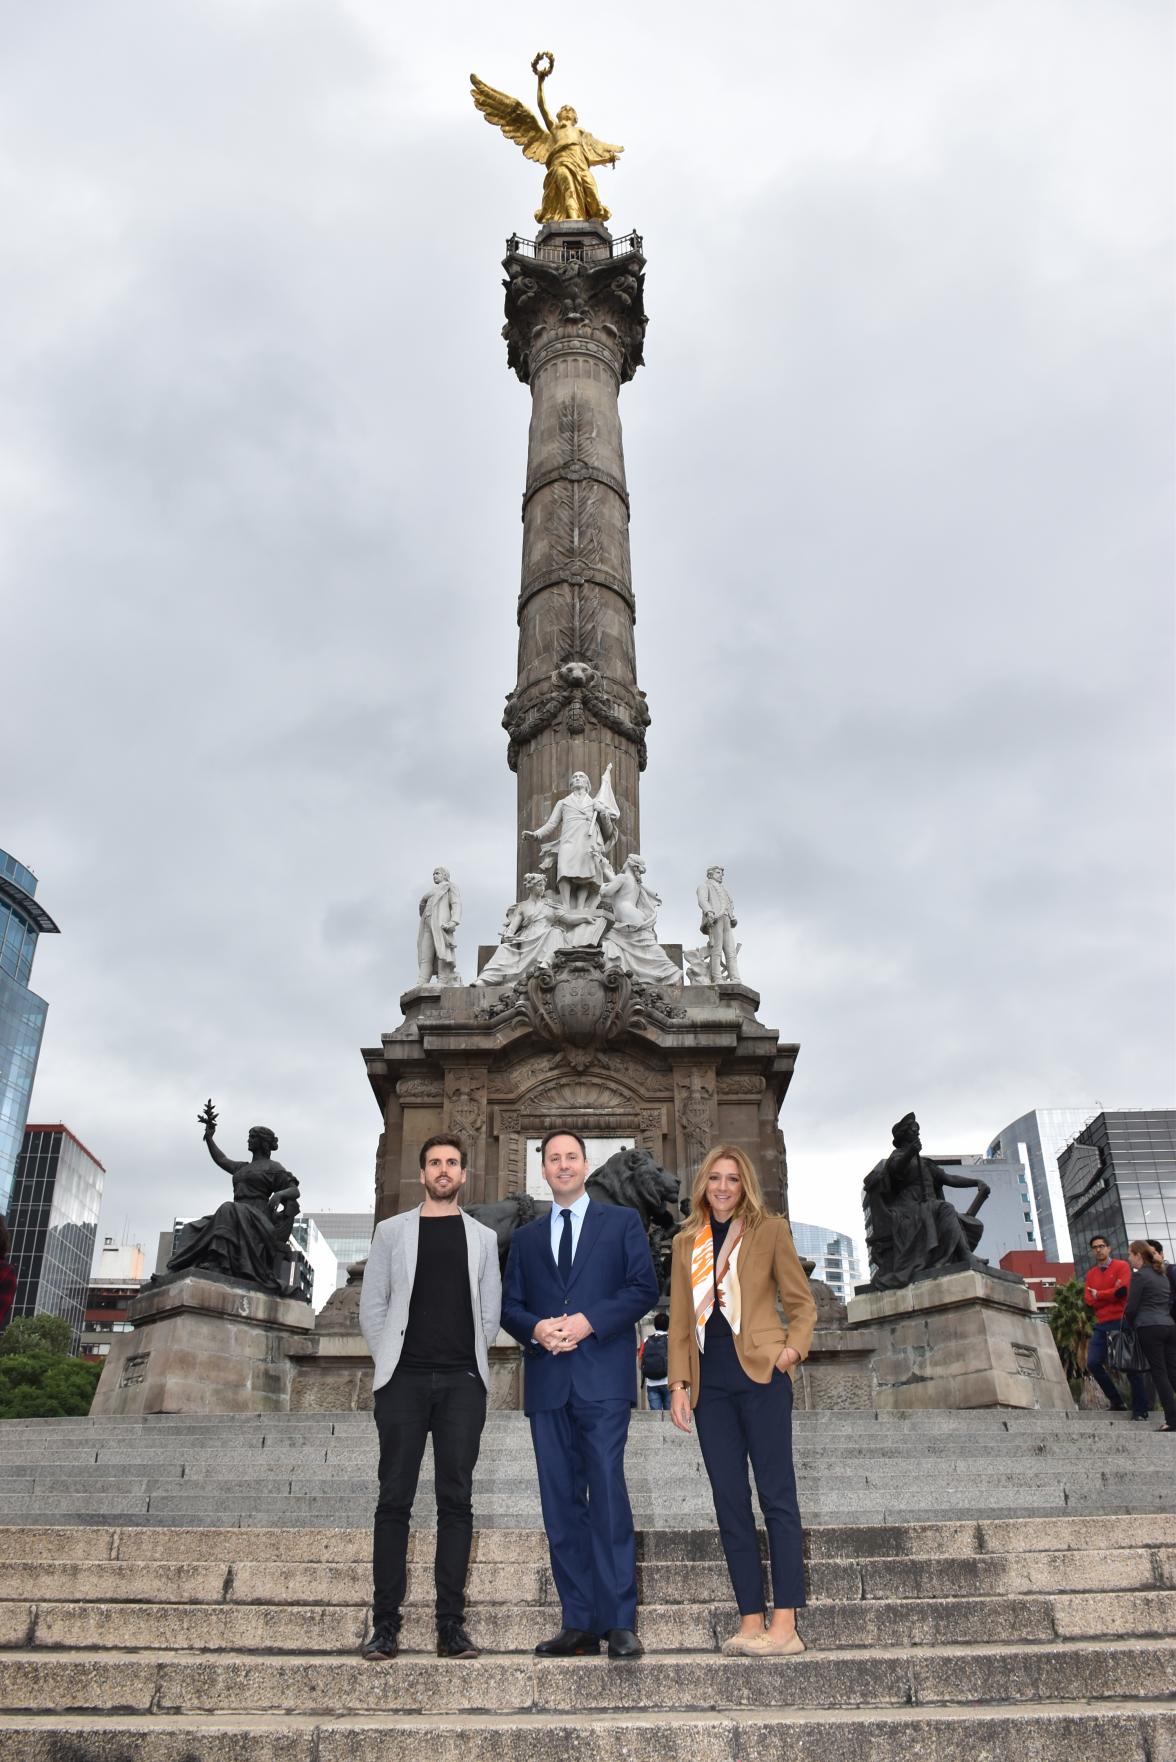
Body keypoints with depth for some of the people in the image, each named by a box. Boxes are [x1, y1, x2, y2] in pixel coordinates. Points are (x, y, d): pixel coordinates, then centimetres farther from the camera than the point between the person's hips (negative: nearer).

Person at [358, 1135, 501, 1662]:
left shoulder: (482, 1237, 13)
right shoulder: (392, 1231, 10)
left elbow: (491, 1311, 13)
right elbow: (372, 1306, 9)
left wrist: (470, 1361, 5)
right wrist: (391, 1361, 3)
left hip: (462, 1381, 1)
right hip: (404, 1380, -1)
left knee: (456, 1500, 1)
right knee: (394, 1499, 0)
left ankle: (451, 1624, 7)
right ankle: (385, 1624, 7)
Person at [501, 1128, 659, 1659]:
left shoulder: (622, 1222, 9)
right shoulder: (527, 1237, 19)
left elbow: (644, 1288, -1)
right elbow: (508, 1305, 14)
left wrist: (588, 1321, -12)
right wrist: (536, 1328, -8)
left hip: (602, 1378, -4)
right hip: (547, 1381, 4)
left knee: (607, 1494, -10)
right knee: (561, 1502, 4)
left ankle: (620, 1622, -5)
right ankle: (579, 1624, 11)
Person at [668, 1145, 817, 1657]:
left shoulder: (770, 1231, 4)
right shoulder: (687, 1242, 14)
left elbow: (802, 1302, 7)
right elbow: (679, 1320, 13)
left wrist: (794, 1347, -10)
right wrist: (679, 1382, 5)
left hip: (759, 1374, -4)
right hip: (710, 1383, 4)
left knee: (776, 1496, -3)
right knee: (729, 1500, 5)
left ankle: (784, 1624, 0)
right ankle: (750, 1621, 11)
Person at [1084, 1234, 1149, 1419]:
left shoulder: (1121, 1266, 0)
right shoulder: (1091, 1273, 14)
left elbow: (1122, 1290, -15)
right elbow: (1089, 1301, 4)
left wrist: (1099, 1295, -4)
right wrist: (1111, 1294, -7)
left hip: (1120, 1322, -5)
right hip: (1101, 1325, 5)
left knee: (1131, 1366, -2)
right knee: (1093, 1363, -6)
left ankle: (1140, 1409, 6)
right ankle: (1117, 1402, 8)